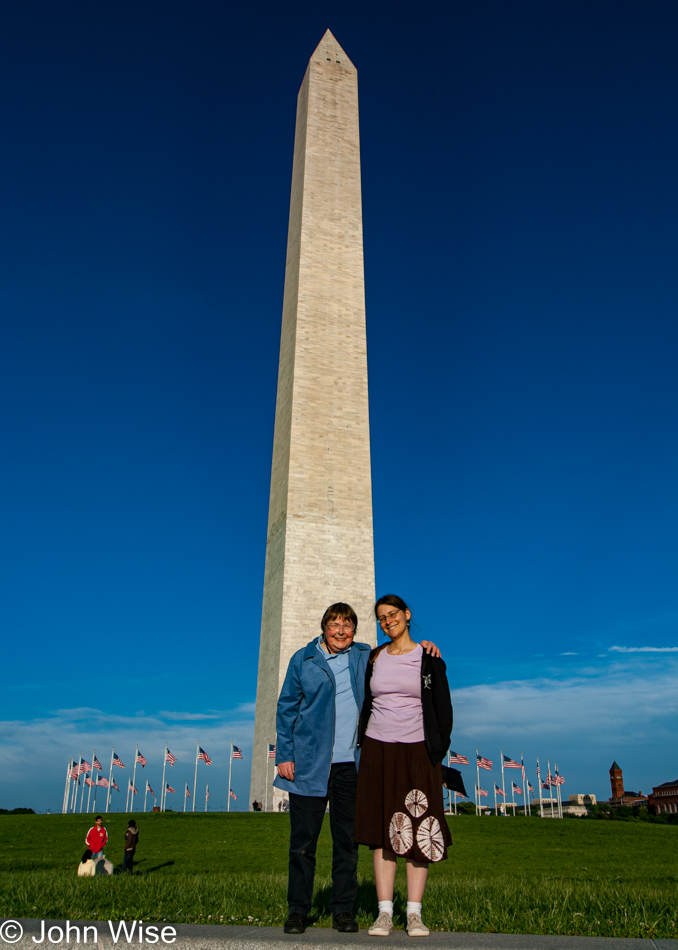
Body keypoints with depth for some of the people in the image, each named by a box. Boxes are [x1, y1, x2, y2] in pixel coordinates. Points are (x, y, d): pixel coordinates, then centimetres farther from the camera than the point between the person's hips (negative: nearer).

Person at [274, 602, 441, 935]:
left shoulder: (365, 657, 8)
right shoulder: (303, 659, 2)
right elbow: (286, 708, 5)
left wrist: (421, 648, 3)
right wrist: (284, 755, -1)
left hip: (350, 765, 2)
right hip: (310, 764, -2)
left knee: (347, 840, 7)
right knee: (303, 839, 3)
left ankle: (343, 910, 21)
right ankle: (298, 910, 17)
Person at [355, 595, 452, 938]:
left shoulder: (428, 658, 1)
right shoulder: (374, 658, 9)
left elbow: (443, 707, 2)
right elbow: (366, 704, 14)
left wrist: (438, 751, -6)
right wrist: (362, 745, 7)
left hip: (417, 751, -2)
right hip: (378, 749, 2)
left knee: (417, 831, -1)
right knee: (382, 831, 2)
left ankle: (414, 913, 9)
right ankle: (384, 912, 9)